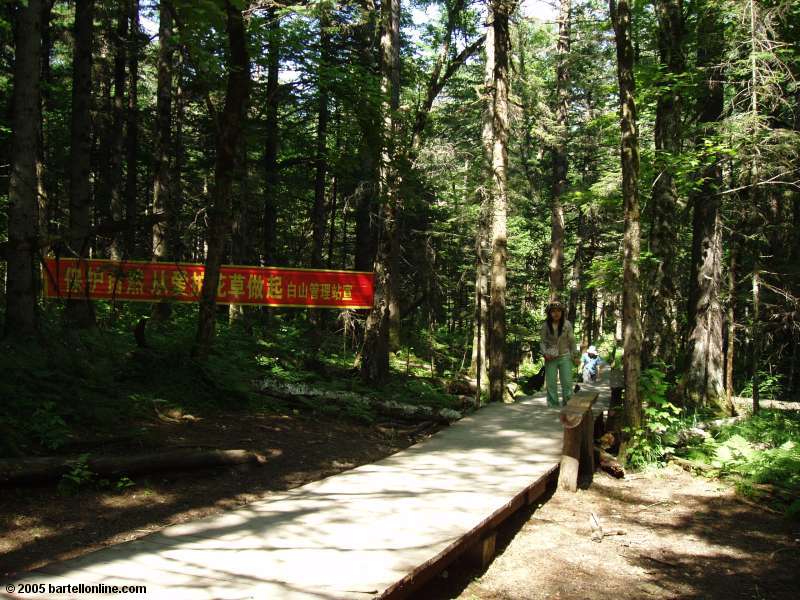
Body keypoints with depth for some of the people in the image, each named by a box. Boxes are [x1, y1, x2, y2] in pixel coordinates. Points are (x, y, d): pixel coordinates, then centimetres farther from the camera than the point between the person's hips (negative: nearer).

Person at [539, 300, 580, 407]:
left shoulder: (567, 324, -3)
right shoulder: (546, 326, -4)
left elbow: (572, 341, 2)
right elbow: (542, 342, 2)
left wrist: (575, 356, 3)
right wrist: (545, 353, -13)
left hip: (565, 356, 0)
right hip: (551, 358, 0)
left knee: (567, 382, -2)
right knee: (551, 383, 3)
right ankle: (553, 405, 12)